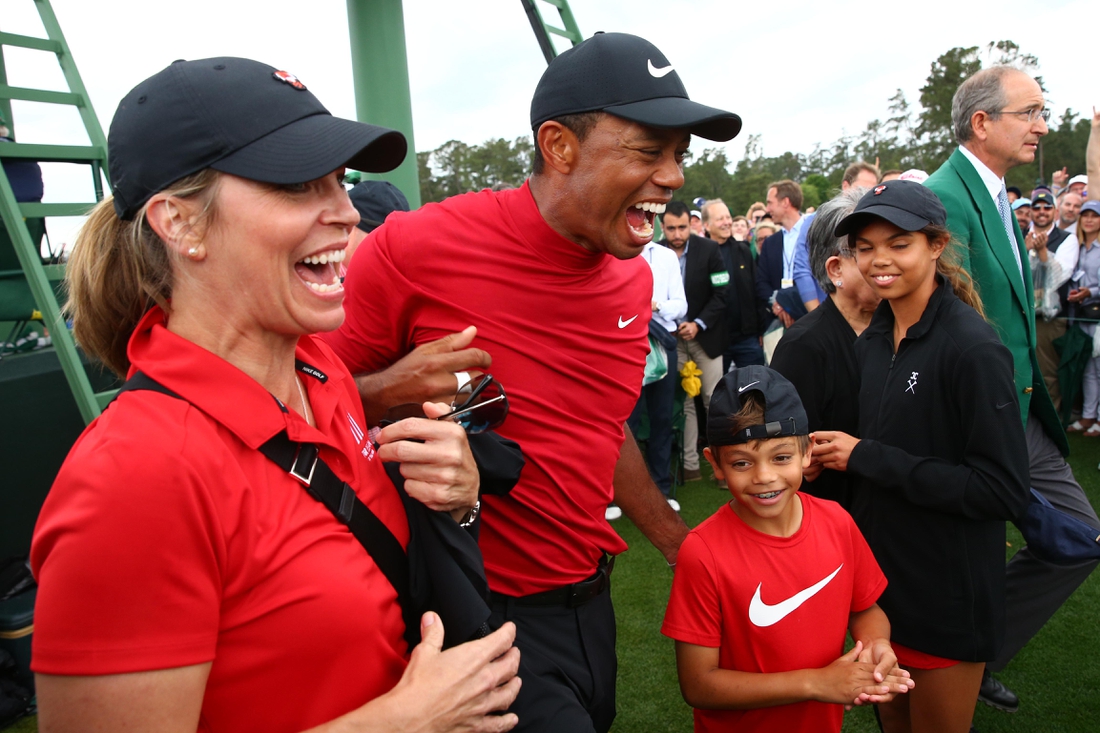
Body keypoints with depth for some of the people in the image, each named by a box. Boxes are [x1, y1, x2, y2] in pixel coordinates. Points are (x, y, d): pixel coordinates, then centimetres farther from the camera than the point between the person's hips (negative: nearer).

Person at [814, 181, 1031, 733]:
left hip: (947, 593, -6)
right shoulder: (872, 341, 4)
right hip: (879, 573, 7)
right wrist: (836, 454, -4)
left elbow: (1005, 490, -23)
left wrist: (868, 458, -23)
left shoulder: (973, 349, -20)